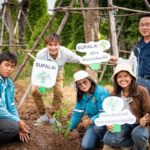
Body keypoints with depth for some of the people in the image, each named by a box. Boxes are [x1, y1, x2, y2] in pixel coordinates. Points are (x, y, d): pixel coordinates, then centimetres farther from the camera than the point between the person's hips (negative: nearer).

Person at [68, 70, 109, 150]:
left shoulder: (100, 92, -21)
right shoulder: (81, 95, 2)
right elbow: (77, 113, 10)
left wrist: (91, 121, -33)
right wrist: (71, 128, 14)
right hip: (93, 123, 5)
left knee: (97, 126, -39)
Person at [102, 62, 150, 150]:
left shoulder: (142, 91, -14)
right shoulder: (114, 94, -2)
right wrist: (109, 124, -20)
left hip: (140, 124, -3)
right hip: (123, 124, 3)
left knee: (138, 134, -38)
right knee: (108, 139, -25)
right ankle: (132, 142, -1)